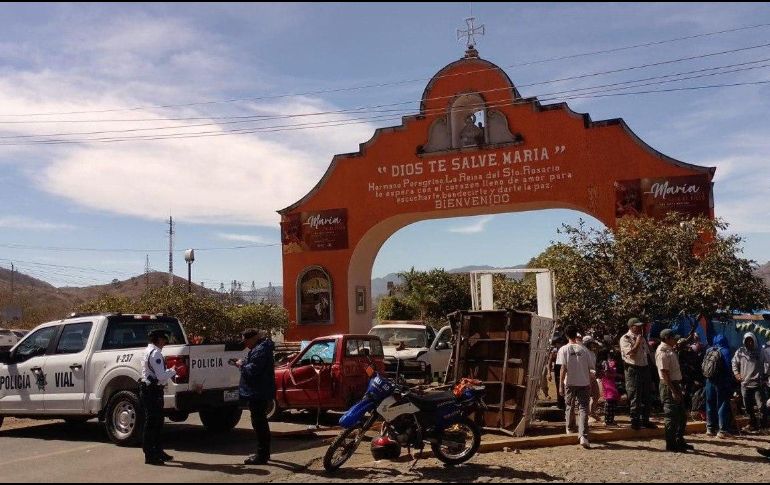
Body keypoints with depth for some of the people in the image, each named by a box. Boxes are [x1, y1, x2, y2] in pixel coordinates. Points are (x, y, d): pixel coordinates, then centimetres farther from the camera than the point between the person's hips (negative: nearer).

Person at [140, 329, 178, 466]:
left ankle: (158, 451, 28)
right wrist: (173, 371, -7)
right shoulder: (155, 353, -18)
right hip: (152, 391, -11)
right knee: (151, 422, -3)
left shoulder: (148, 351, 15)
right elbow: (161, 376, -22)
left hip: (148, 389, 11)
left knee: (158, 421, 18)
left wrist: (170, 372, 12)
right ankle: (150, 456, 3)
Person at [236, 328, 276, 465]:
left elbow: (252, 370, -26)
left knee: (258, 423, -6)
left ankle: (261, 455, 0)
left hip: (258, 394, -11)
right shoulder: (262, 348, 15)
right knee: (261, 423, 19)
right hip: (261, 393, 11)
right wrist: (243, 364, 6)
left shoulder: (260, 351, -20)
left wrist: (241, 365, -10)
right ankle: (264, 453, 29)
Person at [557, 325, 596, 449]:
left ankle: (569, 429, 31)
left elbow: (563, 368, -10)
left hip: (570, 383, 0)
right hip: (584, 383, 0)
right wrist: (590, 383, 16)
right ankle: (583, 436, -15)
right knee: (583, 408, -3)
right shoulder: (584, 349, 1)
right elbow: (591, 368, 4)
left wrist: (561, 383, -5)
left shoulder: (564, 349, -4)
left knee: (570, 406, 19)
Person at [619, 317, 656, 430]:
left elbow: (647, 354, 19)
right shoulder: (625, 339, -8)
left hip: (644, 369, 7)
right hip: (633, 370, -7)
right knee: (635, 398, -4)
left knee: (646, 397, 12)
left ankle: (645, 420, 21)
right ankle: (635, 421, 3)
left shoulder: (642, 338, 15)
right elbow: (631, 353, -20)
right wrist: (638, 342, -15)